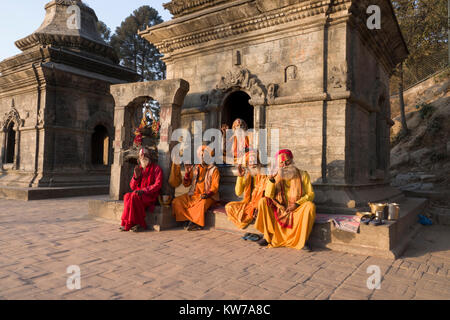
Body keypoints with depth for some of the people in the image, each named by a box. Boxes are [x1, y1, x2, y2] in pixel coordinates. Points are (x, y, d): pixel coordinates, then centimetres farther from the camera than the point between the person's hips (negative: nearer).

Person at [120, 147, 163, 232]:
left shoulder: (156, 168, 2)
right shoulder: (138, 168, 18)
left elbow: (158, 185, -10)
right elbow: (132, 187, 15)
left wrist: (144, 190, -20)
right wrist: (136, 177, -5)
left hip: (151, 196, -5)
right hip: (139, 194, 5)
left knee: (134, 196, -32)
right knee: (127, 196, -27)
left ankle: (140, 224, -23)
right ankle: (126, 224, -22)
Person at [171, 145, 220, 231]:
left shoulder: (213, 169, 2)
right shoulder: (195, 168, 14)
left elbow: (215, 187, -6)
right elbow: (186, 184, 13)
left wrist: (207, 194, -24)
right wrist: (187, 173, -2)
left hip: (207, 196, -5)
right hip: (193, 195, 5)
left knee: (202, 203, -38)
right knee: (176, 201, -16)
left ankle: (193, 222, -16)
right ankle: (195, 222, -17)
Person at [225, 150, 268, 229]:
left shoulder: (264, 175, -7)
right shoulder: (247, 175, 6)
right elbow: (238, 193, -4)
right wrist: (240, 176, -12)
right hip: (248, 202, 5)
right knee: (229, 207, -13)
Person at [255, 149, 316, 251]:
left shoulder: (303, 175, 1)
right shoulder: (276, 177, 5)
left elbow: (310, 194, -4)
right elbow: (268, 196, -4)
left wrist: (297, 203, -20)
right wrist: (271, 181, -20)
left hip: (297, 210, -2)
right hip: (280, 209, 2)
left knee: (310, 205, -31)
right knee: (263, 201, -18)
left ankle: (303, 241, -23)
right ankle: (267, 236, -12)